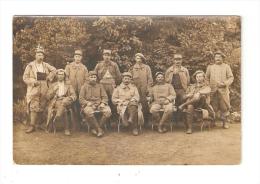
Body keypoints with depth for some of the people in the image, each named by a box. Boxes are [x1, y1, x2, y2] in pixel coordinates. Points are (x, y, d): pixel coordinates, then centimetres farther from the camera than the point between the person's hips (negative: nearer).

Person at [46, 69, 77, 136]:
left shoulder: (68, 85, 17)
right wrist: (54, 90, -4)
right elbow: (48, 97, 13)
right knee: (63, 110, -34)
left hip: (65, 103, 0)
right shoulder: (54, 85, 22)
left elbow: (74, 96, 5)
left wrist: (66, 98, -13)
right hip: (55, 102, 0)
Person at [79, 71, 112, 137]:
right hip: (88, 105, -2)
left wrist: (103, 103, -7)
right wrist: (88, 103, -13)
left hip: (99, 104, 3)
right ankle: (99, 129, -23)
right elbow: (81, 99, 5)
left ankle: (95, 128, -15)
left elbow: (104, 97, 14)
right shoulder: (84, 86, 12)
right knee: (89, 112, -39)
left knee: (108, 111, -28)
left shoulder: (100, 86, 19)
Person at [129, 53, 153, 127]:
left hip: (144, 89, -1)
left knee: (144, 104, -2)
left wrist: (148, 88, -5)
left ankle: (146, 120, 8)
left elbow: (150, 78, 4)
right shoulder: (132, 68, 11)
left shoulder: (146, 67, 9)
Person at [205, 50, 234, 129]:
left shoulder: (226, 67, 10)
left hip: (223, 90, 0)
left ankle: (225, 122, 12)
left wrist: (225, 84, -13)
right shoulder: (210, 67, 13)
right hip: (213, 91, 1)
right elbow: (207, 78, 15)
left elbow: (231, 77, 4)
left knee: (224, 107, 1)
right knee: (213, 107, 0)